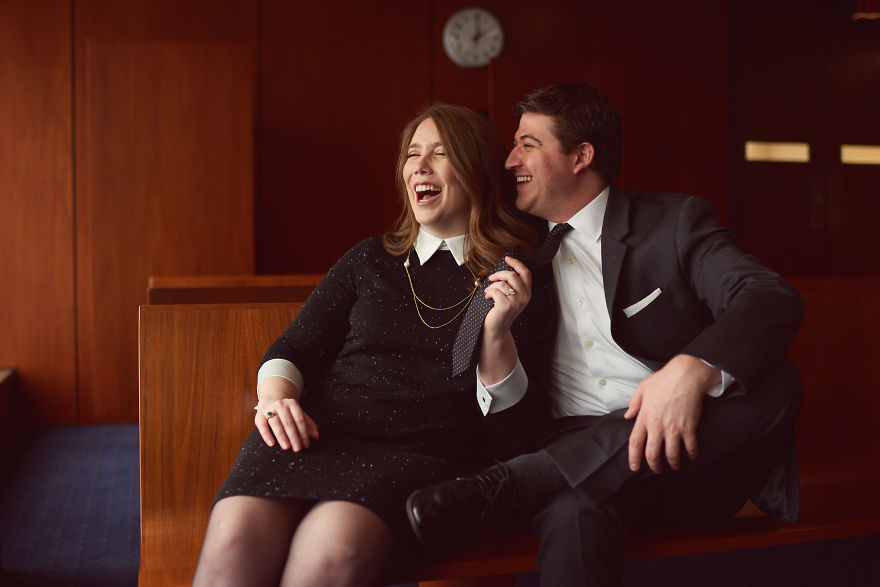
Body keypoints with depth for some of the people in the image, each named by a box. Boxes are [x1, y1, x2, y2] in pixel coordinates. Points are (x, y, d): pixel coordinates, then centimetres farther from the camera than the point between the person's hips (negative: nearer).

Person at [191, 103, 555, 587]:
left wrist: (497, 330, -10)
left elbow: (507, 429, 6)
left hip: (423, 452, -2)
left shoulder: (521, 280, 11)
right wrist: (276, 397, -5)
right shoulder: (370, 260, 20)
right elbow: (294, 348, 17)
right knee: (235, 538, -30)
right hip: (319, 431, 3)